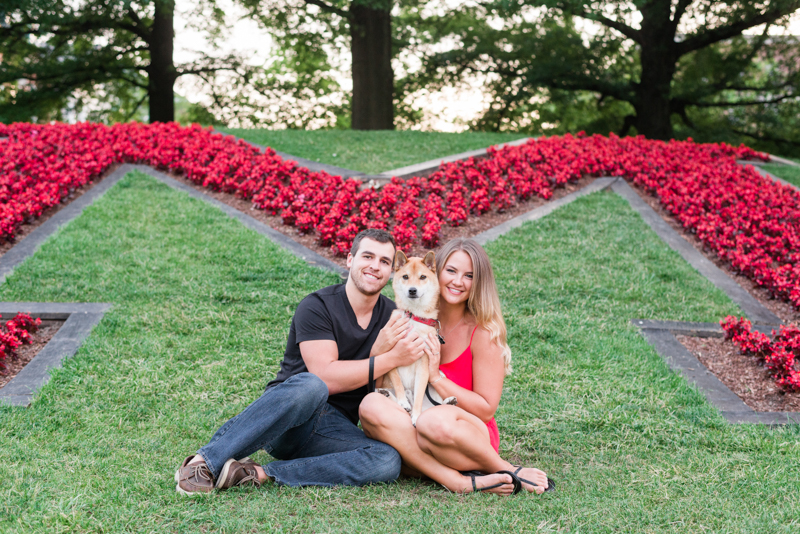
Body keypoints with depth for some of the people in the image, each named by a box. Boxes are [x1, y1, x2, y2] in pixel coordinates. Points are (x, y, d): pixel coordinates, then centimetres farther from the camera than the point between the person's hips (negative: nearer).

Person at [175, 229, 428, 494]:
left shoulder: (392, 317, 11)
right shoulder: (317, 307, -7)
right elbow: (326, 377, -18)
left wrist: (379, 350, -13)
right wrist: (392, 358, -19)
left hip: (334, 429, 5)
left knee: (388, 462, -28)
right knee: (310, 385, -41)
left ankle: (261, 474, -28)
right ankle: (206, 461, -33)